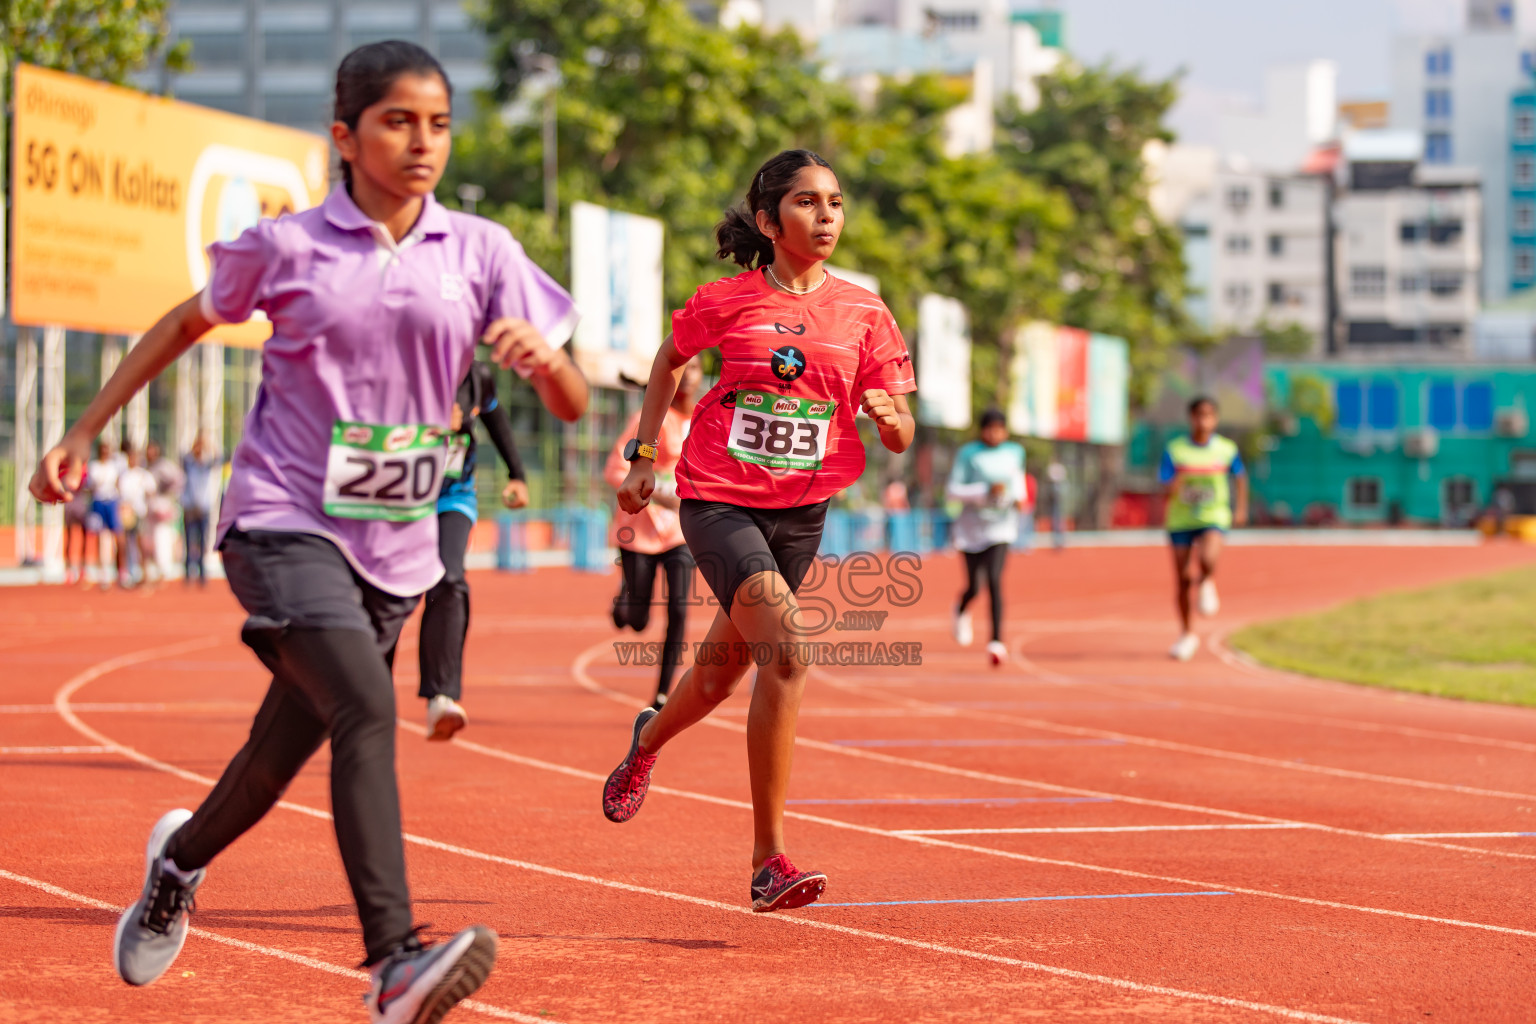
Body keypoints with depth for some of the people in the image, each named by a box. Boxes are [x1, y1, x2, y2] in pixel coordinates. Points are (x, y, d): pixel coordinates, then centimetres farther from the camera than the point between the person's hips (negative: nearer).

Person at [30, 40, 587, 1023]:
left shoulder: (481, 252, 1)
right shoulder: (288, 246, -3)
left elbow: (574, 403, 0)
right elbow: (186, 325, 15)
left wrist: (543, 354, -23)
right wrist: (83, 434, 16)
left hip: (395, 544, 4)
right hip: (283, 524, -4)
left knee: (286, 755, 15)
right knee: (365, 709, -27)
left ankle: (179, 860, 47)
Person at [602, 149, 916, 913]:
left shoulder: (863, 314, 0)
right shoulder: (727, 302, -5)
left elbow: (899, 436, 1)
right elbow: (668, 361, 15)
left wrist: (890, 416, -22)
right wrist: (644, 457, 13)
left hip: (801, 513, 4)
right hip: (719, 501, -4)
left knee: (723, 669, 17)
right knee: (786, 650, -23)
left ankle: (649, 740, 54)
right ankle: (768, 862, -18)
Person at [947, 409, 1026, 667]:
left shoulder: (1015, 452, 3)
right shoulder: (968, 453, -8)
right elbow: (952, 490, -12)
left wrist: (1020, 497, 2)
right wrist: (986, 491, -24)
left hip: (1001, 526, 1)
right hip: (972, 527, 0)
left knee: (994, 580, -18)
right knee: (973, 587, 9)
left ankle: (997, 641, -18)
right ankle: (962, 611, 46)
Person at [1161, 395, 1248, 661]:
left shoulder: (1226, 449, -3)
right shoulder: (1175, 450, -6)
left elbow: (1240, 476, 17)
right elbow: (1165, 491, -10)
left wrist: (1241, 508, 17)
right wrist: (1179, 479, -30)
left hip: (1213, 518, -1)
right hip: (1181, 520, 1)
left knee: (1207, 559, -31)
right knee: (1183, 580, 5)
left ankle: (1207, 584, 6)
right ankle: (1187, 635, 24)